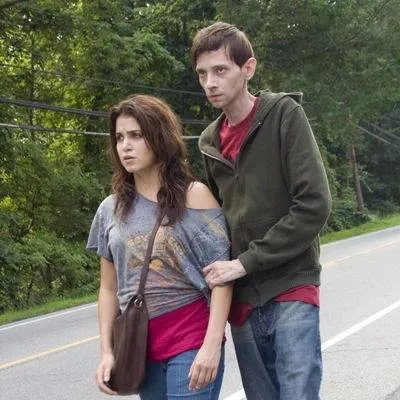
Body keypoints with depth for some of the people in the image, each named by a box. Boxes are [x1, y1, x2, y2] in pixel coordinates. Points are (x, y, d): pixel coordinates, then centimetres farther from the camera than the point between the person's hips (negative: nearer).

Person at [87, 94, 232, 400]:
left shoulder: (194, 195, -4)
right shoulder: (111, 210, 8)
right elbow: (109, 288, 13)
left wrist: (212, 344, -16)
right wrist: (107, 351, 5)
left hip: (192, 342, -4)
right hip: (141, 348, 4)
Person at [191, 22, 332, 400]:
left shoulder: (284, 114, -5)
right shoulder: (210, 141, 11)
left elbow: (314, 205, -14)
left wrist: (244, 263, -14)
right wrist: (220, 268, 4)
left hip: (290, 292, -5)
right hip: (242, 300, 5)